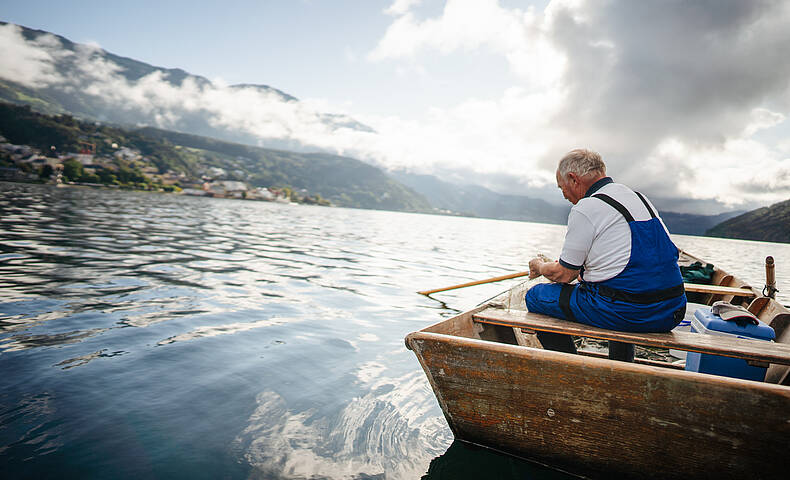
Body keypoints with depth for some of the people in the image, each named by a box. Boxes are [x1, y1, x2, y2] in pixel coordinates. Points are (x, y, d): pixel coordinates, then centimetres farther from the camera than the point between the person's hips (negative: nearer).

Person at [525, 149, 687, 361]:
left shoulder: (585, 209, -11)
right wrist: (582, 271, 32)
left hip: (627, 314, -8)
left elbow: (564, 275, -6)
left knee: (535, 297, 4)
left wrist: (539, 266, 15)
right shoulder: (638, 197, 16)